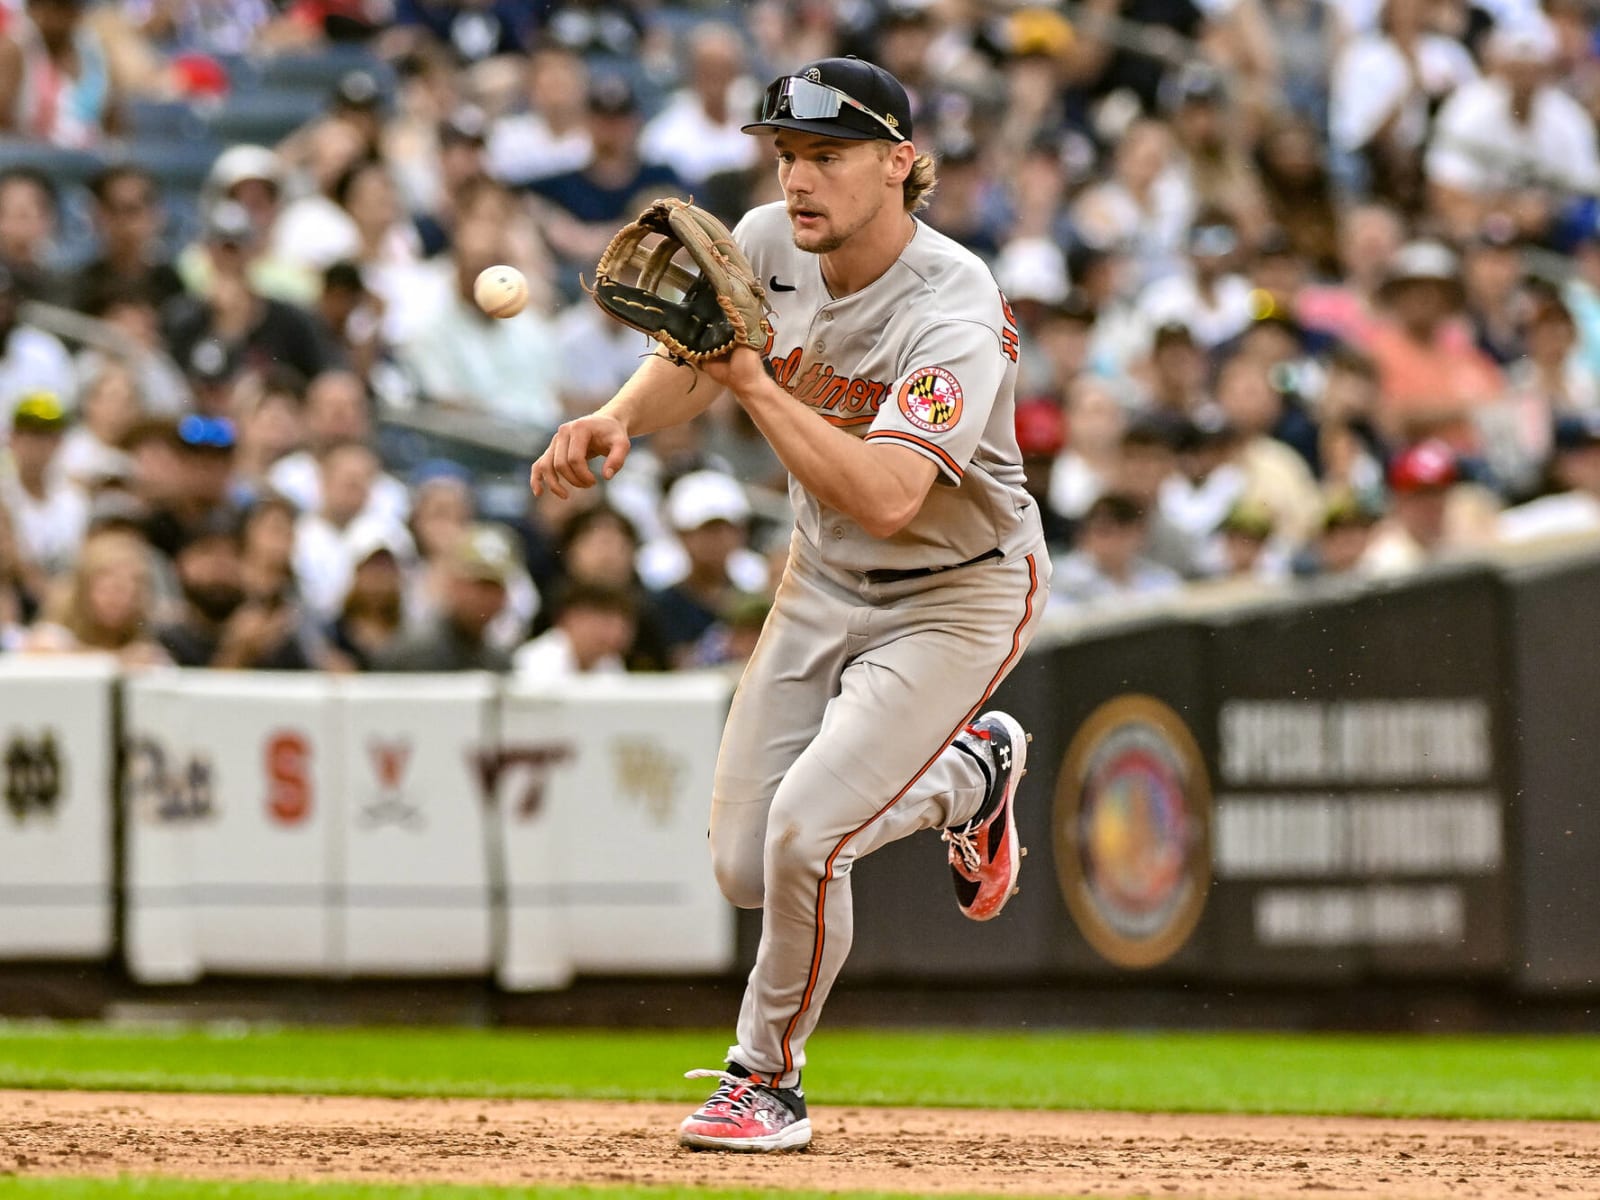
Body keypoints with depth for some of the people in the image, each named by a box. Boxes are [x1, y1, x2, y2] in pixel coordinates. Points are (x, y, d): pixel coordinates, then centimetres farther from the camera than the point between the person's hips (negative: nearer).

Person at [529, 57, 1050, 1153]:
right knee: (744, 870, 6)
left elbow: (885, 497, -41)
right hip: (826, 578, 7)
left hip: (958, 591, -7)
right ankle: (969, 772, 32)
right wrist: (620, 417, -15)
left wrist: (754, 382, -42)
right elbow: (697, 362, 7)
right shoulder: (767, 245, -11)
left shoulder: (956, 314, -31)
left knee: (804, 832, -23)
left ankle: (768, 1081, 2)